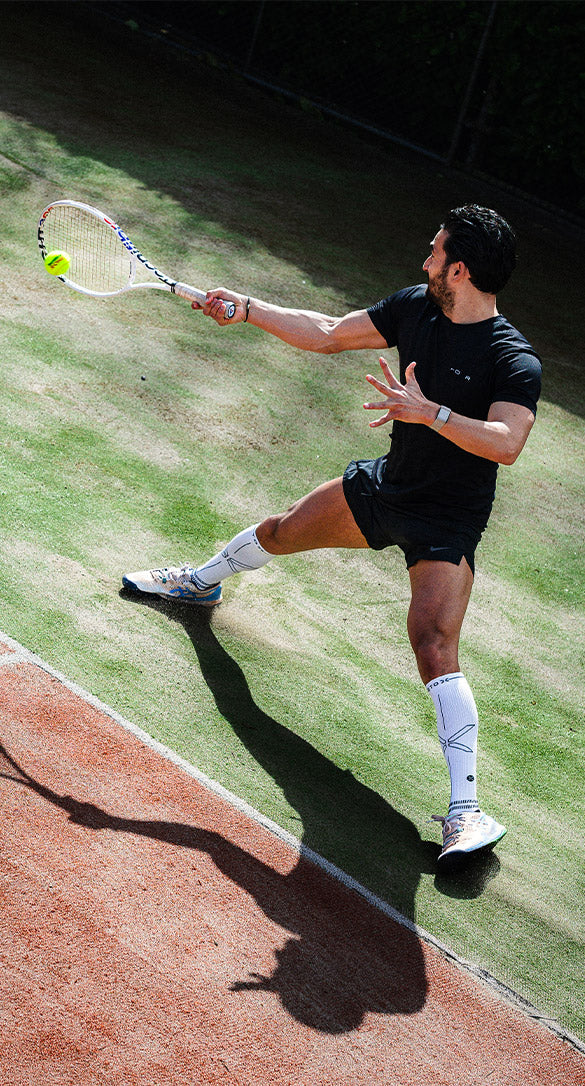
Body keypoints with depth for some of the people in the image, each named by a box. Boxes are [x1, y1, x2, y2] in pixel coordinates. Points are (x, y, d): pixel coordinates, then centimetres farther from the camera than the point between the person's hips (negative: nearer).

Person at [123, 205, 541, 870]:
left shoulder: (515, 361, -24)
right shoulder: (416, 308, -4)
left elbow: (506, 442, -39)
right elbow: (328, 334, 6)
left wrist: (429, 412, -47)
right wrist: (246, 310, 2)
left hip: (446, 523, -7)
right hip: (386, 484, 8)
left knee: (434, 648, -26)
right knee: (281, 531, 26)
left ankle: (465, 811, -27)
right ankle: (200, 582, 61)